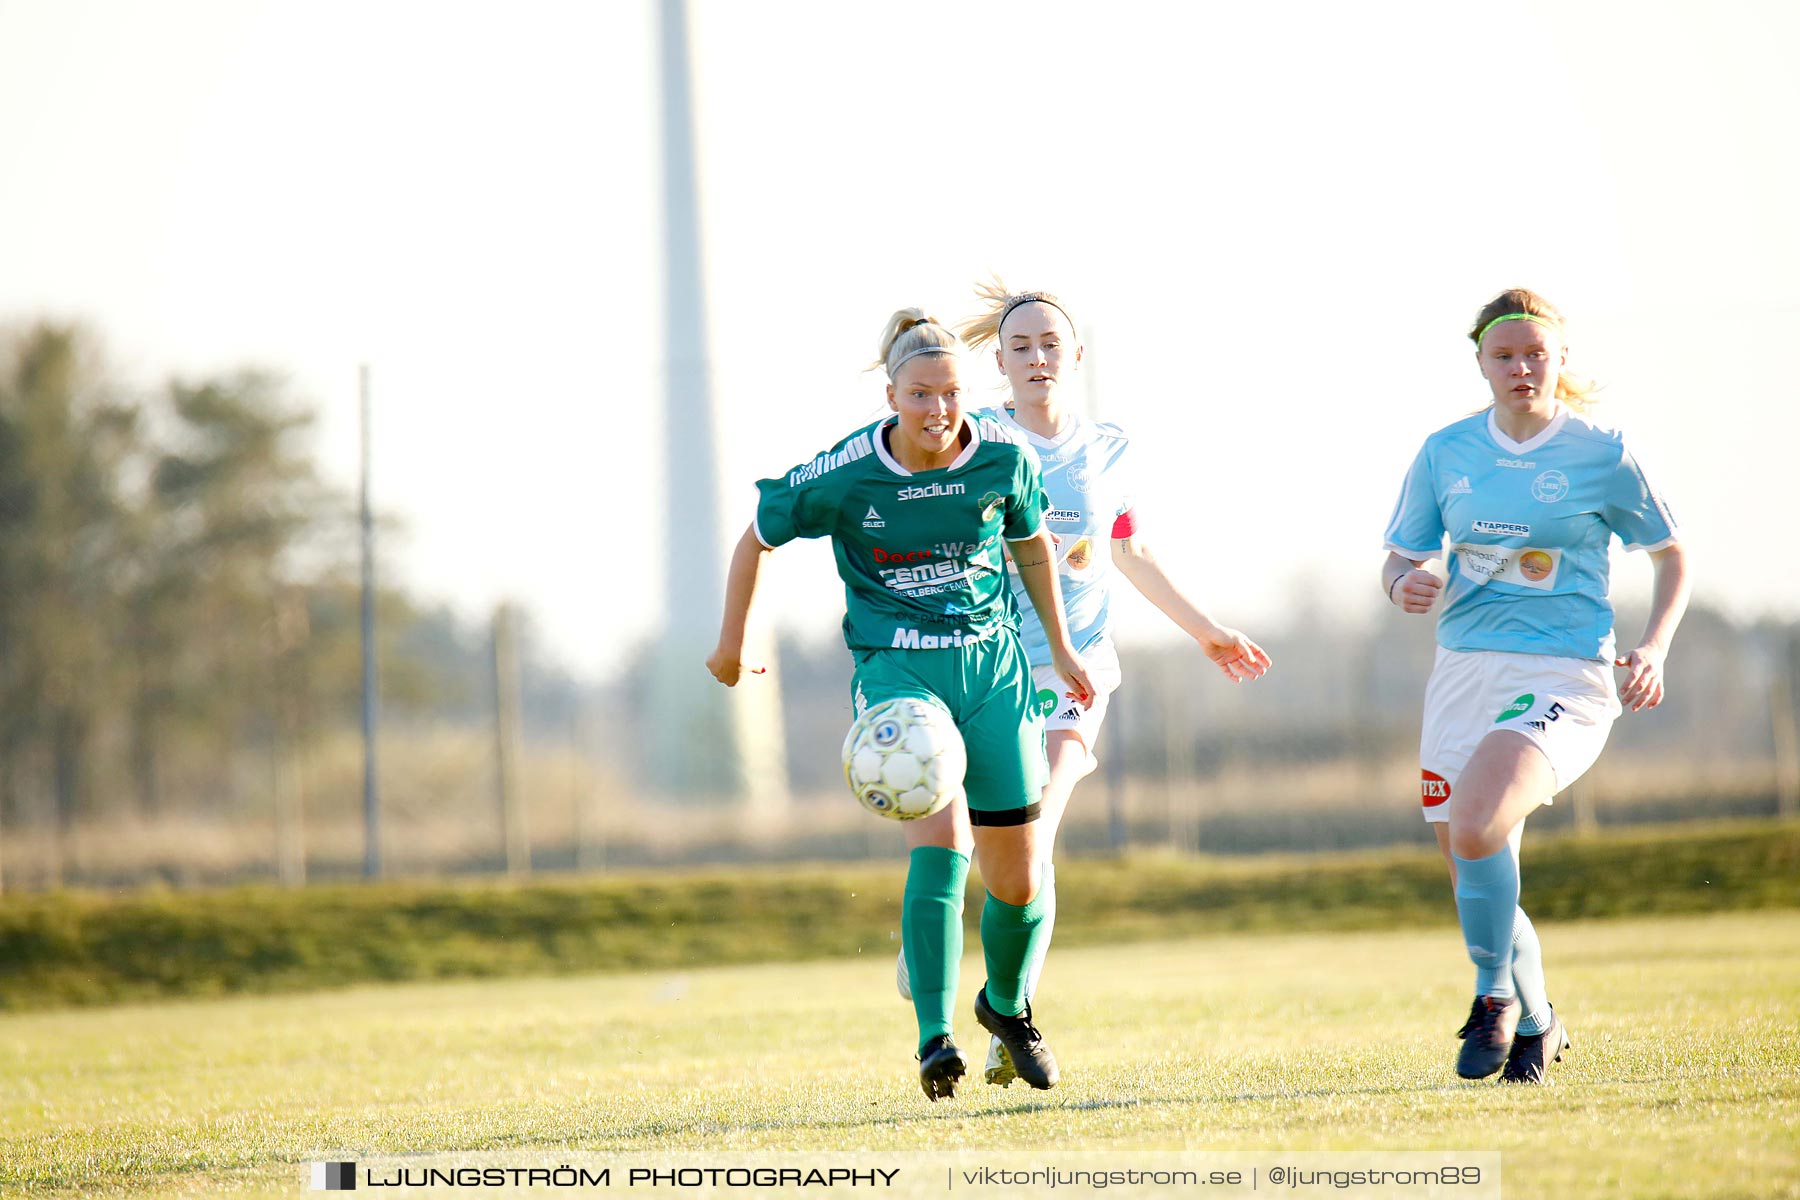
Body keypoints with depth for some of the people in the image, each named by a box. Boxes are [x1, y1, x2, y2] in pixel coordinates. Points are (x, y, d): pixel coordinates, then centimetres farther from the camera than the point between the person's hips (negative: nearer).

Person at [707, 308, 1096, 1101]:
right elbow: (757, 537, 3)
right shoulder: (845, 476, -14)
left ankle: (1007, 1005, 34)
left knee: (1018, 879, 3)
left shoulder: (1005, 458, -6)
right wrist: (731, 642, 11)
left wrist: (1061, 648, 21)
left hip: (992, 661, 3)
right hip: (897, 668, -3)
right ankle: (935, 1041, -25)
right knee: (941, 841, -26)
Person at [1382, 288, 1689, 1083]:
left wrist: (1654, 649, -4)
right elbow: (1400, 559, 13)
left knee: (1474, 825, -30)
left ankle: (1495, 994, -10)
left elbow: (1671, 553, 10)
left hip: (1563, 679, -4)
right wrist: (1404, 586, -11)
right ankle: (1537, 1027, 32)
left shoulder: (1600, 457, -3)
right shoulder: (1446, 454, 6)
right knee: (1479, 887, 7)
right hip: (1464, 671, 5)